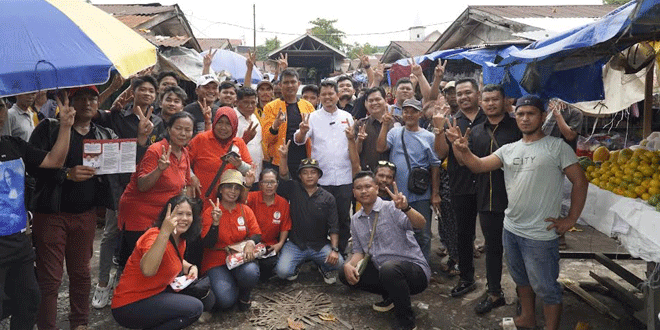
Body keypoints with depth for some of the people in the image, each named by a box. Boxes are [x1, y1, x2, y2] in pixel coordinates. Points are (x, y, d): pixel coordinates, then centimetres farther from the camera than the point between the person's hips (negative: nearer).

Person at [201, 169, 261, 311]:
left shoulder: (246, 210, 7)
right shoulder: (209, 212, -2)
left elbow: (257, 234, 3)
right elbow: (208, 244, -9)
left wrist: (251, 242, -22)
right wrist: (215, 223, -25)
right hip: (216, 262, -2)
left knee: (250, 273, -35)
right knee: (225, 300, -26)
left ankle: (244, 295, 1)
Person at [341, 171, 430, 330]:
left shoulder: (391, 209, -13)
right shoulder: (356, 220, 8)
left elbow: (420, 225, -27)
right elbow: (359, 251, 13)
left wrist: (406, 208, -47)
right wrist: (349, 264, -8)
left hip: (414, 269, -7)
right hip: (383, 270, 7)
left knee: (389, 268, -38)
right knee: (346, 274, 0)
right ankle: (390, 297, 16)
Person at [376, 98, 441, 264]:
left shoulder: (428, 137, 1)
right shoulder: (395, 132, 5)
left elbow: (435, 166, 2)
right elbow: (380, 148, -10)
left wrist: (435, 194, 0)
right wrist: (385, 126, -17)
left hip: (420, 196, -1)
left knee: (422, 235, 6)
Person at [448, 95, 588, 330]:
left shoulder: (556, 147, -8)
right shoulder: (509, 150, 7)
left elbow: (580, 182, -7)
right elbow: (478, 165, -2)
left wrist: (571, 219, -10)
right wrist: (463, 149, -20)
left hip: (540, 234, -6)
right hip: (511, 229, 6)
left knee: (546, 287, 5)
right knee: (522, 279, 24)